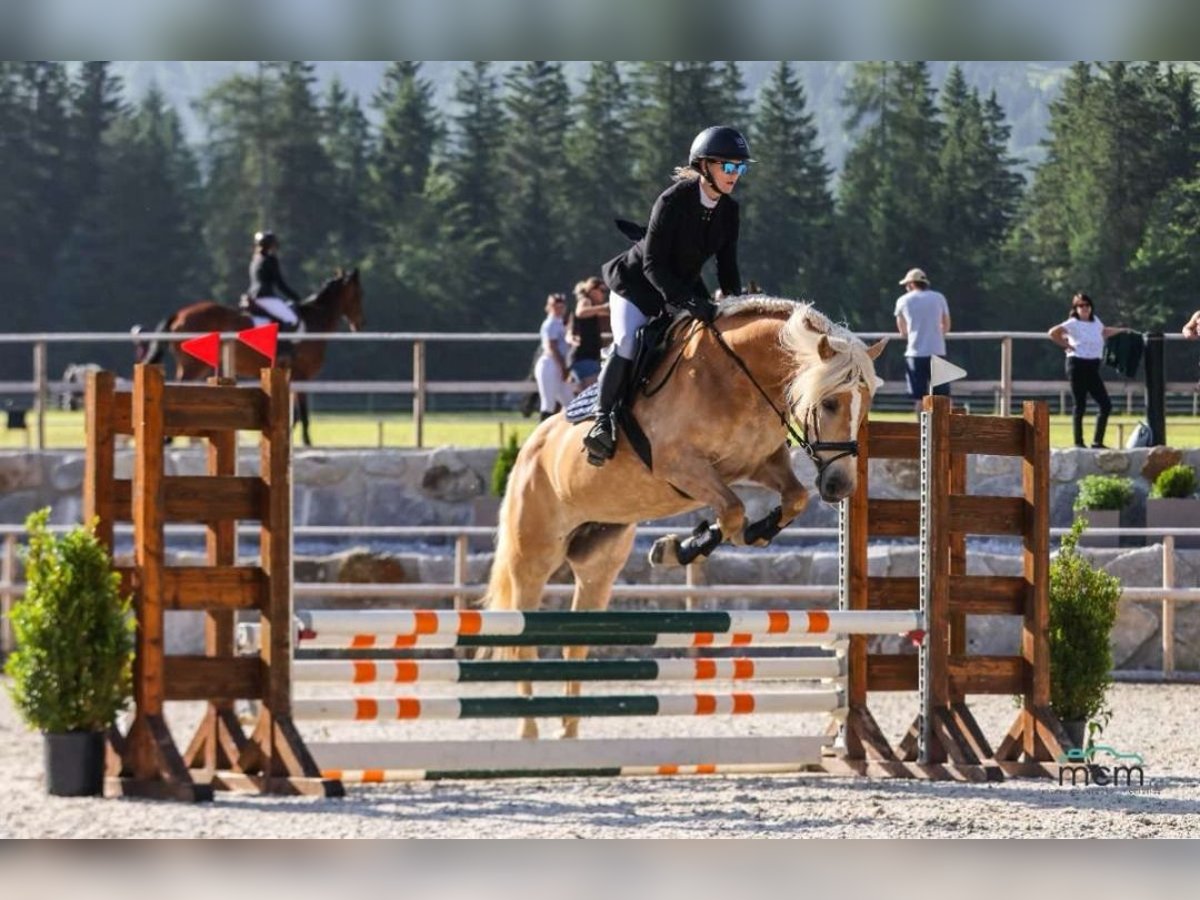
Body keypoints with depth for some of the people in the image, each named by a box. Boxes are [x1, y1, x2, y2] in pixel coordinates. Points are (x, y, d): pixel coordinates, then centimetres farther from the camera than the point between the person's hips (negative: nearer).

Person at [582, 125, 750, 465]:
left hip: (685, 287, 7)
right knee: (628, 343, -27)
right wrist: (688, 302, -37)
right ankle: (603, 418, -21)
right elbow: (653, 264, -26)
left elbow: (727, 269, 1)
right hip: (637, 284, -7)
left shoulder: (729, 211, -5)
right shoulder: (674, 201, -25)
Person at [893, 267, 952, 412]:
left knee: (919, 397, 1)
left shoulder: (903, 301, 4)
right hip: (937, 351, 1)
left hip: (916, 352, -1)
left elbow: (902, 332, 12)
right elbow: (946, 327, 14)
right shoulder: (939, 298, 8)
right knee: (943, 396, 3)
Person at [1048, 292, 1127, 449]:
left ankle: (1097, 441, 8)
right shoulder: (1073, 324, -8)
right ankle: (1078, 442, 1)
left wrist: (1122, 331, 41)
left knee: (1105, 405, 1)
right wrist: (1066, 345, -10)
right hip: (1078, 365, -7)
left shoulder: (1095, 321, 12)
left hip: (1093, 367, 7)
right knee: (1080, 406, -4)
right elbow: (1053, 333, -18)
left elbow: (1104, 331, 36)